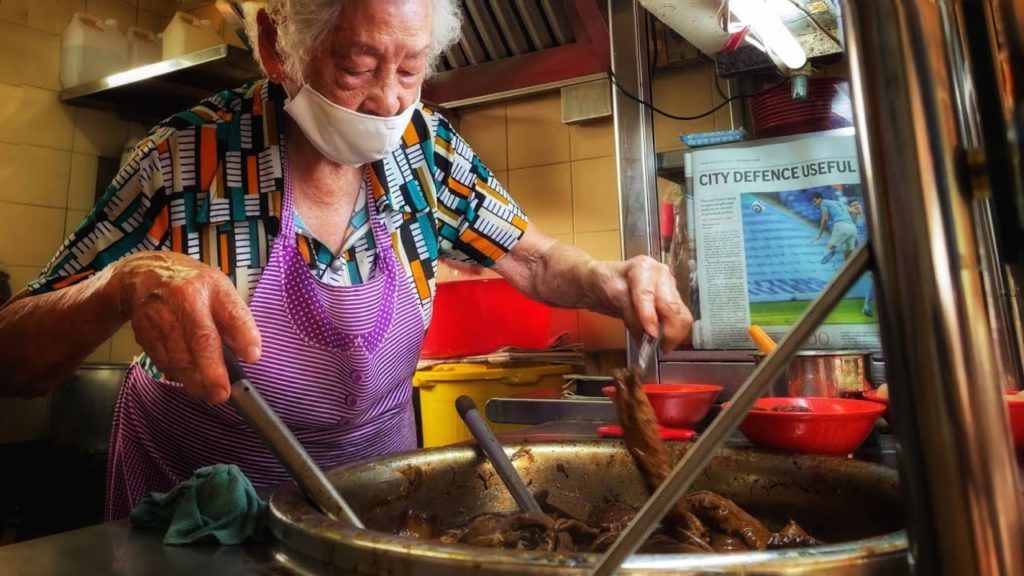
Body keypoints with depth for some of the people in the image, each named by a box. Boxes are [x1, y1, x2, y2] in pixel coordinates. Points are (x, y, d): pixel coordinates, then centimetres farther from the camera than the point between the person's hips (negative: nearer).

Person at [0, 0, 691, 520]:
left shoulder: (426, 147, -14)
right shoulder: (187, 157, -22)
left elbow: (535, 259, -3)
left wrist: (611, 283, -24)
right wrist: (125, 285, -40)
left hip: (372, 484, 3)